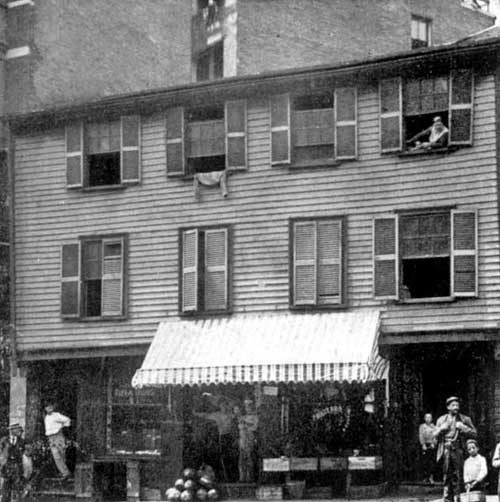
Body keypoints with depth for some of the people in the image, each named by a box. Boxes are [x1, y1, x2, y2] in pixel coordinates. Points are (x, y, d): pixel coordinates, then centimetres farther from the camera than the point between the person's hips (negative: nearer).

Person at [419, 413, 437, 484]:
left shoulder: (433, 427, 13)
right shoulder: (422, 426, 9)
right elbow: (421, 436, 2)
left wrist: (433, 443, -8)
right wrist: (423, 444, -8)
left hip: (432, 445, 1)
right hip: (425, 445, -1)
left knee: (432, 462, -6)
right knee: (425, 462, -4)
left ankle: (431, 477, -6)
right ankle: (426, 477, -1)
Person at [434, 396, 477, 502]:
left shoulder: (465, 419, 8)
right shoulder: (441, 419, 14)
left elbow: (474, 434, 4)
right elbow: (435, 436, 16)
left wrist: (463, 428, -10)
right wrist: (441, 429, -4)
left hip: (458, 450, -1)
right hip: (445, 449, 2)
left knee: (458, 476, -3)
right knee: (446, 475, 1)